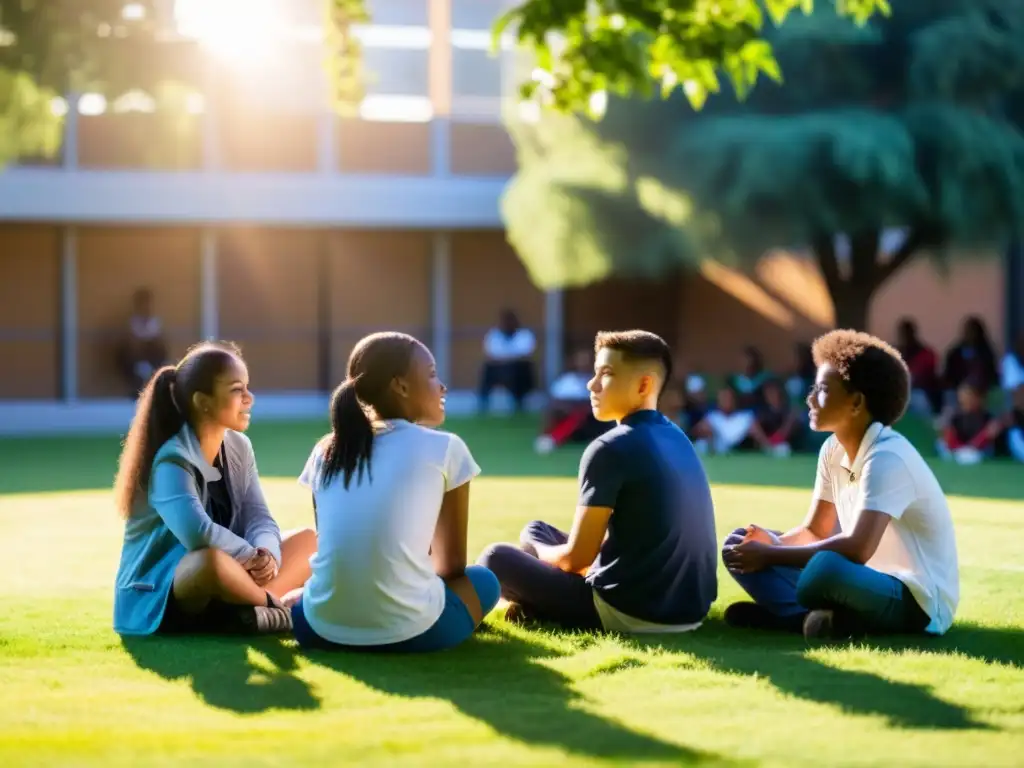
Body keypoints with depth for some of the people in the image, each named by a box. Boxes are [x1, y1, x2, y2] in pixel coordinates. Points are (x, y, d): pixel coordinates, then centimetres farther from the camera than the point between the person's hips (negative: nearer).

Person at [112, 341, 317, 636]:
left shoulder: (238, 448, 5)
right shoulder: (172, 461, -21)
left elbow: (259, 518, -1)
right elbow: (199, 534, -37)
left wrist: (267, 554, -23)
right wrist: (256, 557, -24)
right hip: (157, 598, -8)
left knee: (308, 540, 0)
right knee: (212, 559, -41)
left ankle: (246, 610, -19)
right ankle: (271, 606, -13)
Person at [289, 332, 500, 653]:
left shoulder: (326, 452, 13)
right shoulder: (444, 448, 3)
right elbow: (452, 563, 10)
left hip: (324, 629, 5)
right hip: (407, 630, -4)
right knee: (484, 580, 26)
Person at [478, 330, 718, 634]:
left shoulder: (610, 449, -15)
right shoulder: (679, 439, 10)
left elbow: (576, 558, -11)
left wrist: (535, 550, 12)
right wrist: (540, 544, 21)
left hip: (633, 615, -8)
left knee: (496, 558, 2)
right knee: (537, 531, 22)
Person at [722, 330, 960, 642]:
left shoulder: (887, 458, -21)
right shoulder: (833, 451, 5)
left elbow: (857, 549, -33)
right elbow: (815, 531, 13)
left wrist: (771, 556, -25)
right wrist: (773, 544, -10)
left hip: (918, 601, -9)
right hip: (866, 583, 9)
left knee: (825, 568, -41)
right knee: (740, 546, 2)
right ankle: (815, 618, -16)